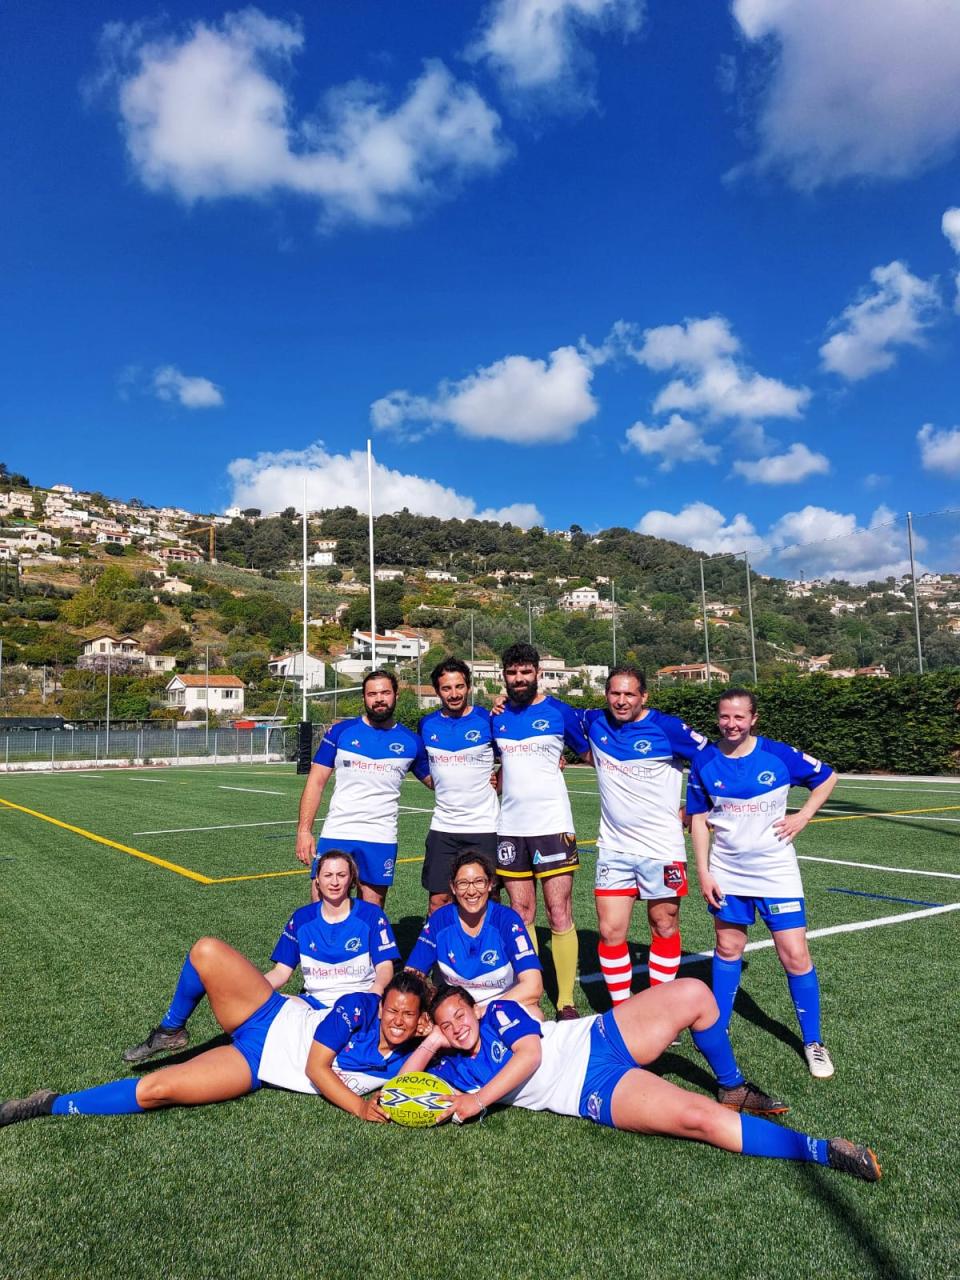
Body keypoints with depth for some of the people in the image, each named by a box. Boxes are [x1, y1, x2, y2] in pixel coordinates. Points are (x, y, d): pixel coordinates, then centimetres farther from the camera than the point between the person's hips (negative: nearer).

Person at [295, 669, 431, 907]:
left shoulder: (410, 741, 5)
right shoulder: (340, 732, 3)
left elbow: (435, 780, 13)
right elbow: (316, 782, 4)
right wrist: (304, 830, -5)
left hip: (381, 839, 1)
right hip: (336, 834, -1)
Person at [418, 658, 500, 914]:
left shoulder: (488, 719, -6)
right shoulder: (427, 724, 4)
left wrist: (494, 785, -2)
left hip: (484, 827, -3)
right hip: (442, 827, 3)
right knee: (438, 901, 6)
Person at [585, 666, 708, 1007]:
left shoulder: (667, 727, -12)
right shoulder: (594, 723, 1)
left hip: (662, 847, -3)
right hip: (613, 848, 3)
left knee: (665, 930, 9)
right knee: (610, 931, 1)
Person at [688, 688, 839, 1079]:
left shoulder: (779, 755, -10)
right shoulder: (705, 763, -5)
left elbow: (827, 778, 5)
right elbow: (699, 819, 1)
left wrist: (802, 817, -6)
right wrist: (703, 872, -2)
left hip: (776, 871, -2)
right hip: (727, 874, 2)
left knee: (795, 956, -1)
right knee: (728, 950, 14)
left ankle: (813, 1042, 18)